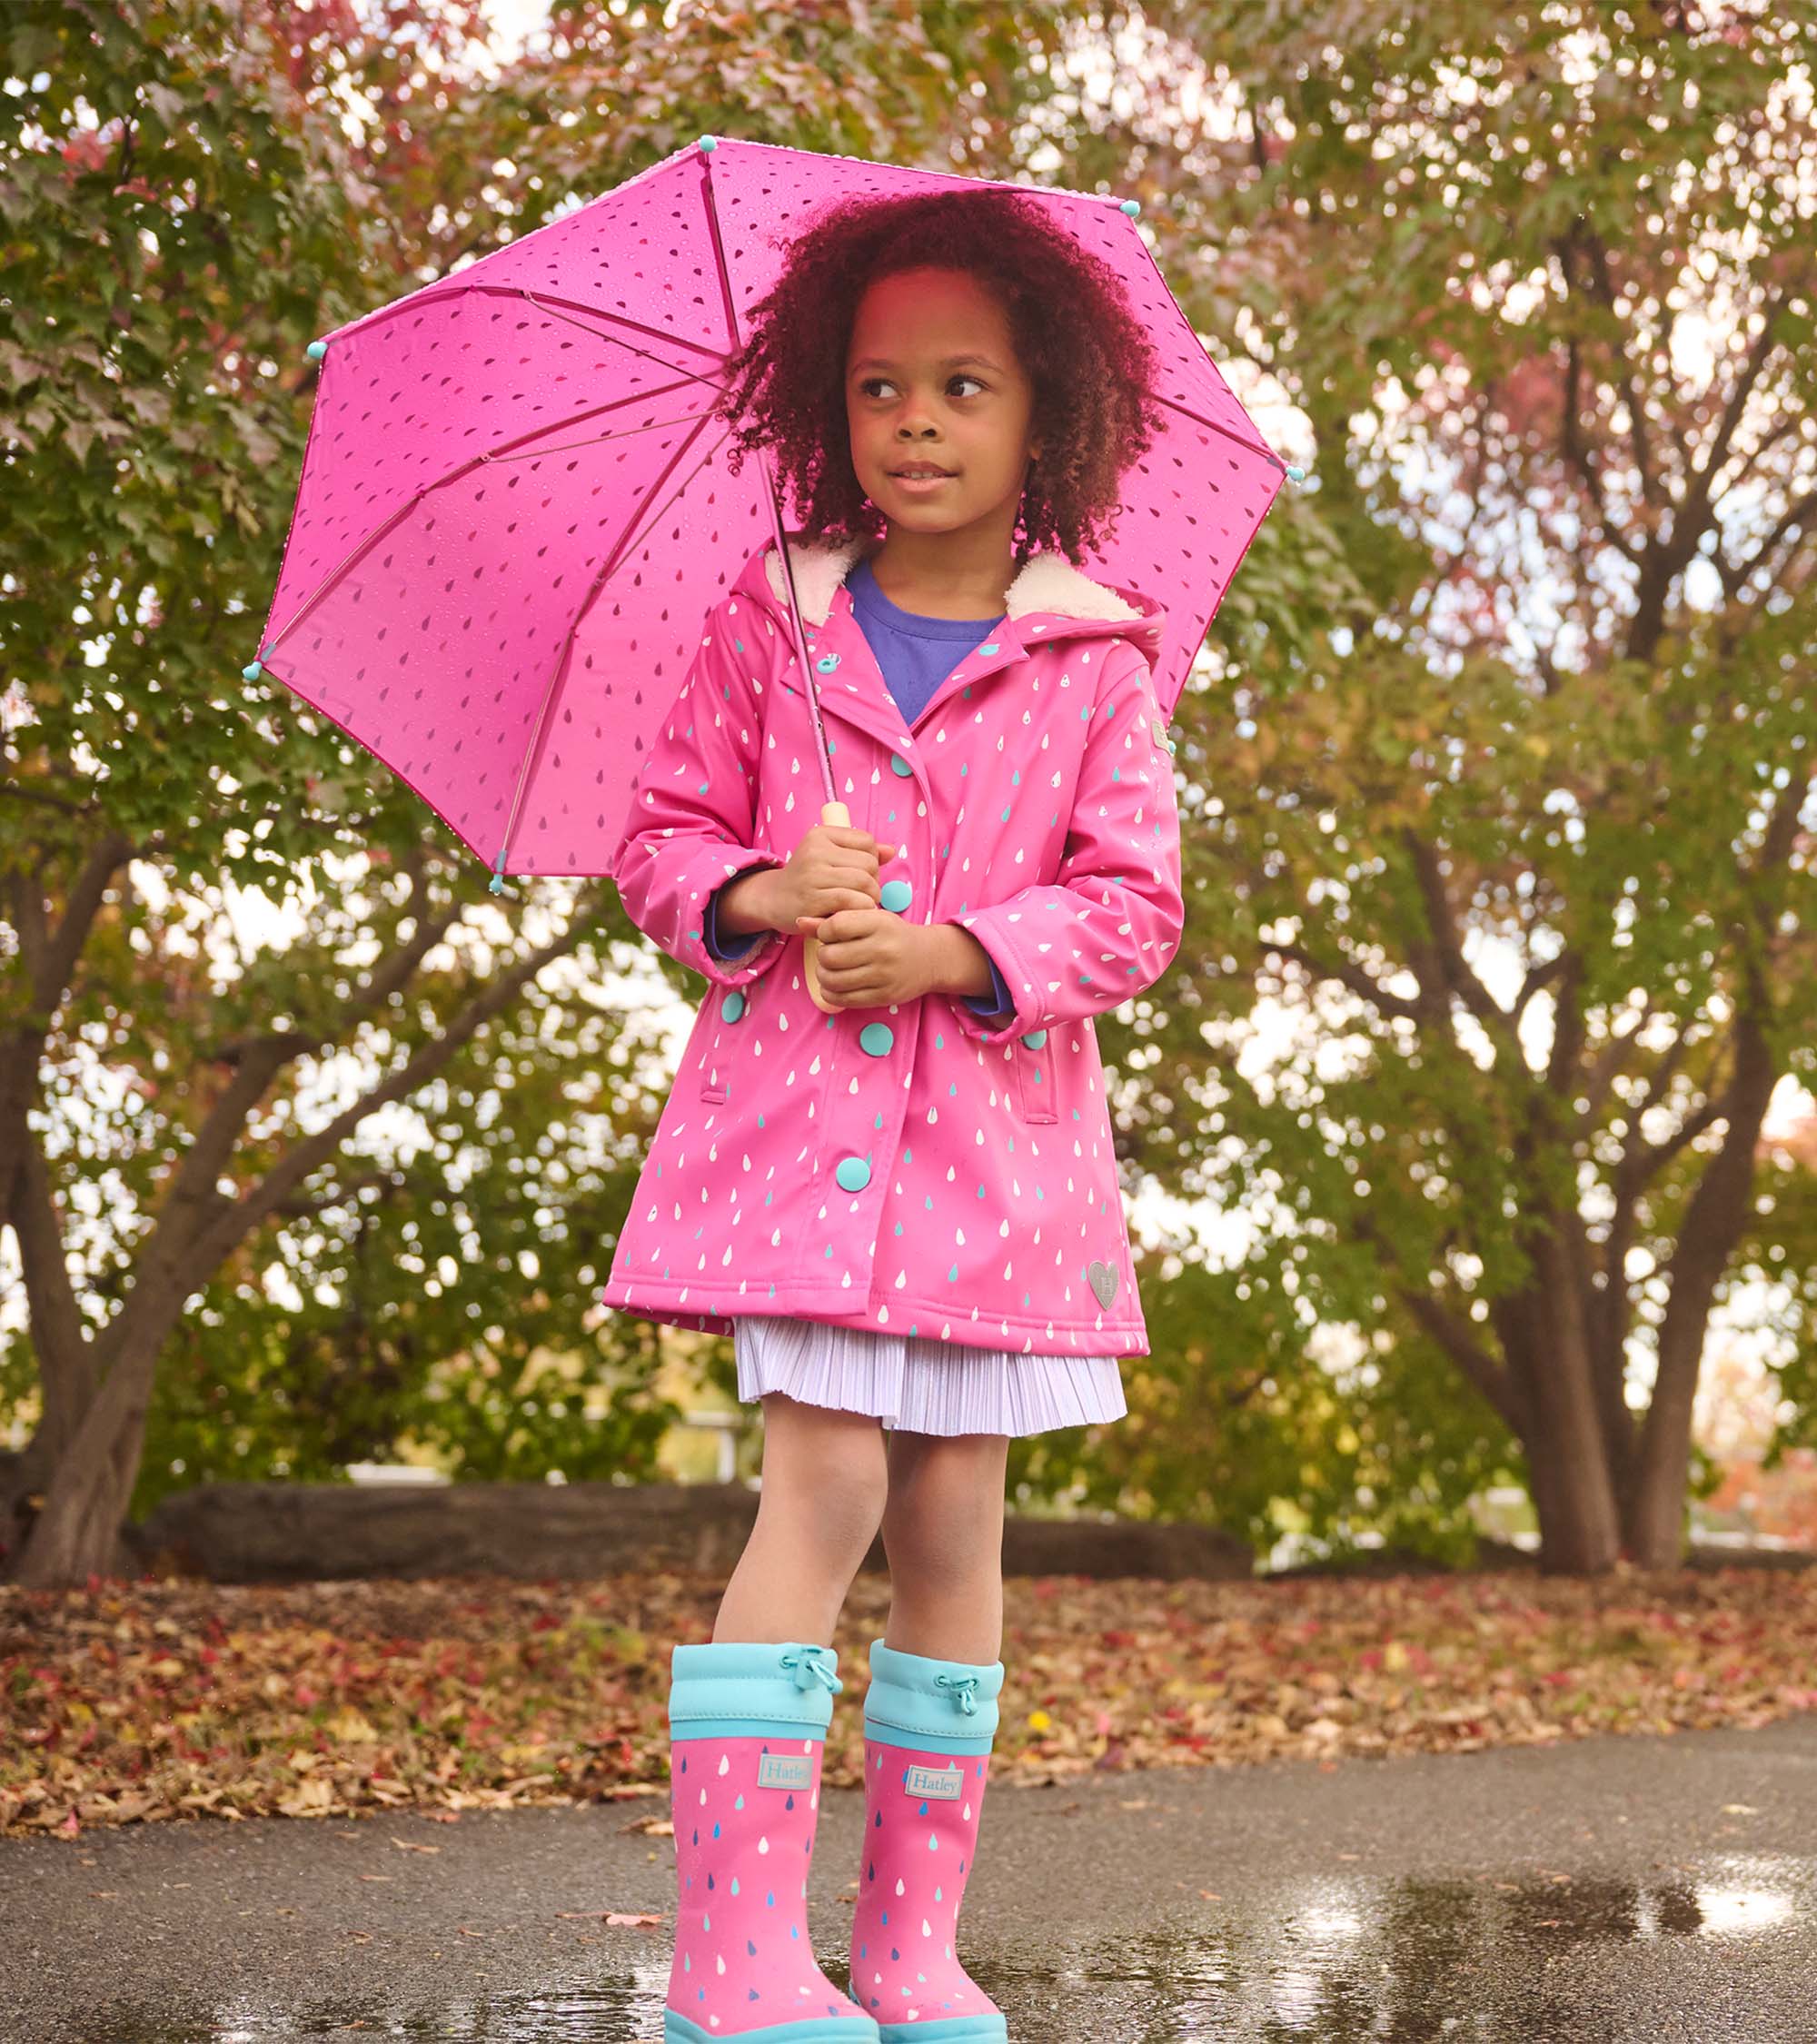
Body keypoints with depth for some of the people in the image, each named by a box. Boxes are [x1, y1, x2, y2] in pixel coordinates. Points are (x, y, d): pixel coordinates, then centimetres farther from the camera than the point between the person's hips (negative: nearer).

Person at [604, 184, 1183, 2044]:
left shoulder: (1094, 662, 4)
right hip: (792, 1109, -1)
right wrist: (762, 893, -11)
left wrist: (953, 953, -14)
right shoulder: (766, 624, 6)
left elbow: (1132, 901, 0)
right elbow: (661, 834, 10)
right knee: (825, 1483, -13)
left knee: (954, 1518, 4)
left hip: (995, 1133, 1)